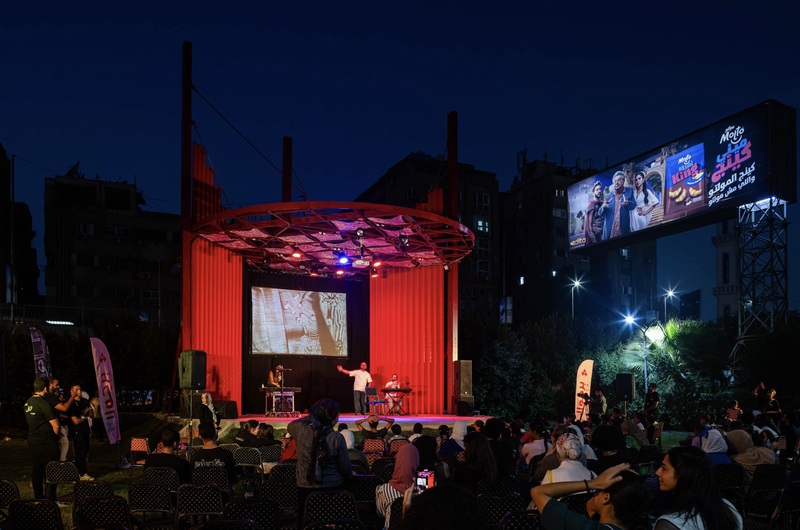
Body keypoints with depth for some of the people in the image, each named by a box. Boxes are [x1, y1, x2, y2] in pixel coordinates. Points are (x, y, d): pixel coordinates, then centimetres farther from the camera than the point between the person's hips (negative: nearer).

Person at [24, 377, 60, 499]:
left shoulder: (28, 402, 6)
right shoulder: (44, 404, -20)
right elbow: (56, 426, -19)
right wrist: (57, 434, 0)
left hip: (32, 441, 8)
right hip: (47, 443, -8)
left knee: (37, 470, 14)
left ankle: (38, 497, 22)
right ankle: (51, 499, 2)